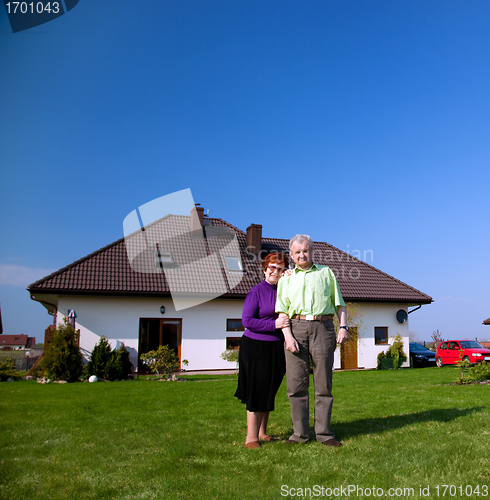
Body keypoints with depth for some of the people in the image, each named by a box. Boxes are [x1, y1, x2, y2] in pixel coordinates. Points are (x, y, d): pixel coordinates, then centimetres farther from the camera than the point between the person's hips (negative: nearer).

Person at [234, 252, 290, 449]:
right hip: (257, 347, -6)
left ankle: (262, 432, 28)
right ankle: (251, 437, 9)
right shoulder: (256, 292, -8)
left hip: (277, 349, 6)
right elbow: (247, 321, -13)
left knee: (270, 391, 14)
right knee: (257, 392, -2)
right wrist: (274, 324, -20)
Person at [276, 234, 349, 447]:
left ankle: (323, 433, 9)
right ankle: (300, 433, 9)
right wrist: (288, 336, -6)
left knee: (323, 383, 1)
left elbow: (339, 304, 15)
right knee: (296, 383, 0)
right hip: (296, 327, 0)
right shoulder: (287, 278, 16)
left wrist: (343, 327, 1)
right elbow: (283, 311, 7)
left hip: (323, 327, 0)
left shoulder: (326, 272, 18)